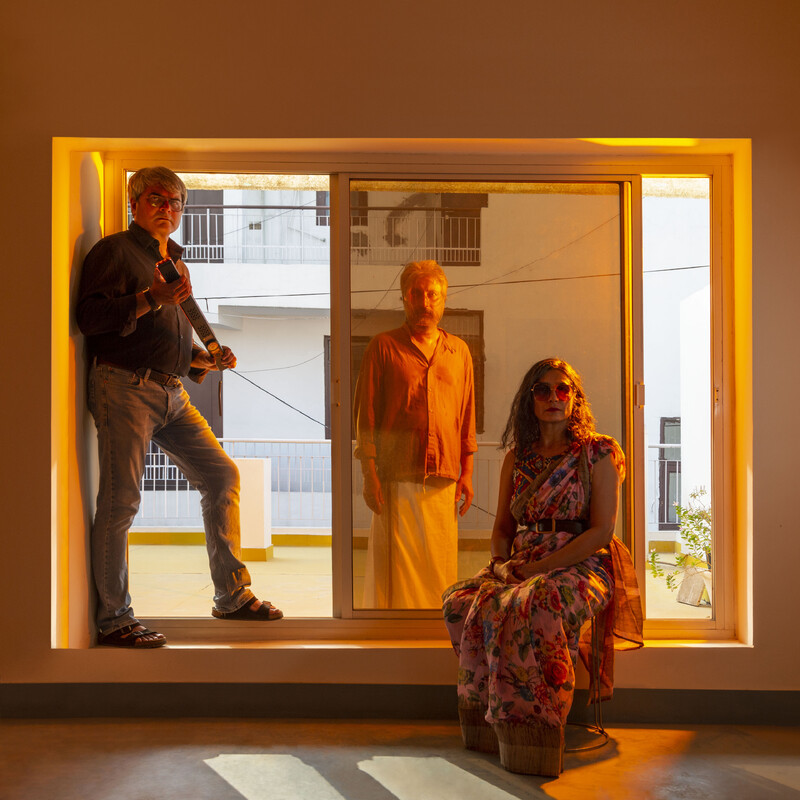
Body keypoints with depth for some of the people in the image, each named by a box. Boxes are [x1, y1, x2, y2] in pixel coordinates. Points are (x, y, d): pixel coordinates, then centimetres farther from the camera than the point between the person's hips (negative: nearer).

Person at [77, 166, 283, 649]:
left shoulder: (175, 262, 25)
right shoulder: (115, 251, 0)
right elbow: (90, 316, -13)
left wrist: (207, 358, 13)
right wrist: (150, 298, -19)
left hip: (172, 392, 8)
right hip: (125, 387, -8)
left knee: (222, 475, 5)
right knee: (121, 500, -8)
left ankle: (232, 595, 13)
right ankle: (113, 619, 1)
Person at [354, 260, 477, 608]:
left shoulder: (459, 351, 15)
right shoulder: (383, 346, 4)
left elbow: (467, 416, 16)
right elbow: (366, 415, 1)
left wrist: (467, 472, 10)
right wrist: (369, 475, -6)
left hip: (444, 480, 3)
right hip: (397, 478, -3)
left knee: (441, 570, 5)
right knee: (394, 569, -3)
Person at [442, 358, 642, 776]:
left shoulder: (599, 453, 0)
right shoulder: (517, 458, 15)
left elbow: (601, 530, -8)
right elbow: (502, 527, 20)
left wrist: (541, 567, -16)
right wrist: (503, 566, -3)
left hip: (580, 568, -5)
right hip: (520, 568, 5)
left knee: (533, 606, -38)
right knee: (461, 601, -25)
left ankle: (532, 733, -29)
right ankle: (488, 722, -18)